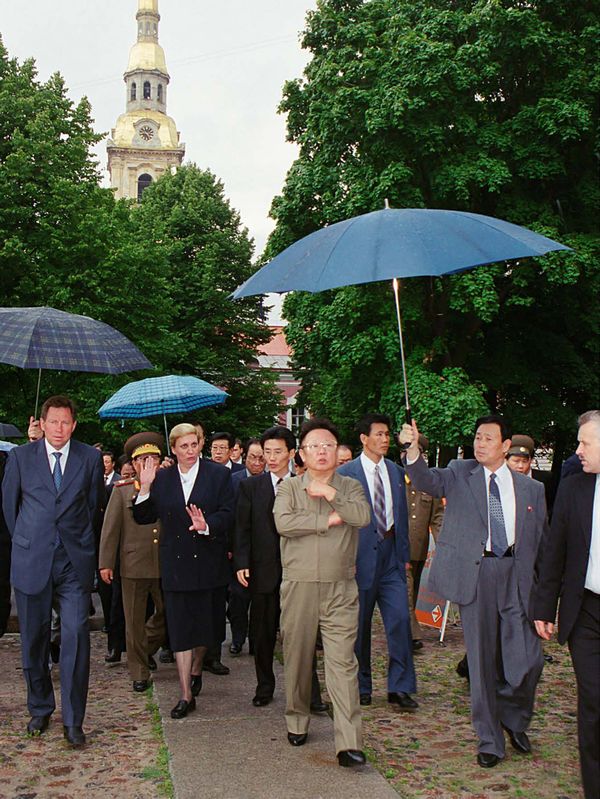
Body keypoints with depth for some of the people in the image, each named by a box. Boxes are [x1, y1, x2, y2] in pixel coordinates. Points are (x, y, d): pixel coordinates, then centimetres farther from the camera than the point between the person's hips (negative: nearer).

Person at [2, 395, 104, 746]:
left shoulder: (91, 458, 2)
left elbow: (94, 505, 9)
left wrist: (78, 541, 10)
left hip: (75, 561, -1)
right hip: (32, 560, 1)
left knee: (76, 636, -7)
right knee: (34, 640, 10)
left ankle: (73, 721, 3)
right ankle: (40, 710, 29)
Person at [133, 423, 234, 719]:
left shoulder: (218, 474, -2)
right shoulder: (162, 478, 5)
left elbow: (227, 514, -8)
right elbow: (144, 518, 4)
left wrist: (206, 525, -26)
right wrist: (145, 488, -9)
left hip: (208, 560, -1)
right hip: (176, 563, 1)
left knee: (204, 624, 14)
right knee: (181, 630, 0)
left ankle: (196, 671, 41)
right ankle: (186, 695, 6)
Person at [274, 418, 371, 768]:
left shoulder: (350, 487, 9)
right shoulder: (289, 488, 5)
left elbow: (363, 516, -11)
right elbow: (283, 523, -14)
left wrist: (330, 493, -12)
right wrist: (328, 520, -11)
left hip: (340, 589, 0)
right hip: (299, 587, 1)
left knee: (343, 662, -5)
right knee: (297, 657, 11)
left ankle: (349, 742, -4)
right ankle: (297, 721, 32)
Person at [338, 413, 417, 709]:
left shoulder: (396, 472, 11)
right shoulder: (346, 473, -4)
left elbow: (401, 515, 15)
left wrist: (405, 554, 11)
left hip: (390, 554, 4)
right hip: (360, 556, -3)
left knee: (400, 619, -4)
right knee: (359, 625, 7)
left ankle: (400, 688, 6)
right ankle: (361, 687, 22)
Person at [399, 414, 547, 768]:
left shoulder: (531, 488, 11)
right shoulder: (460, 474, 5)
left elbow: (541, 540, 14)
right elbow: (428, 480, -13)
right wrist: (413, 449, -32)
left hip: (517, 575, 1)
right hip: (474, 573, -1)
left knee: (528, 661, -5)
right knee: (482, 660, 6)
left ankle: (514, 719, 26)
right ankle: (490, 740, 23)